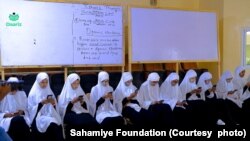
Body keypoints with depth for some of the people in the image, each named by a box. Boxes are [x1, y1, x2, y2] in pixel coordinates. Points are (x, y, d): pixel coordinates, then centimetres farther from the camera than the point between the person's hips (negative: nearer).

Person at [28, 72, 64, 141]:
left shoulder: (49, 92, 14)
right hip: (38, 118, -4)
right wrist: (42, 103, -15)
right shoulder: (33, 94, 2)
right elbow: (31, 109, -5)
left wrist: (54, 104, -8)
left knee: (58, 125, -27)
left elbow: (54, 109, 13)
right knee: (53, 125, -31)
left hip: (50, 116, 4)